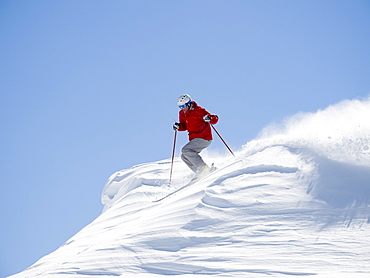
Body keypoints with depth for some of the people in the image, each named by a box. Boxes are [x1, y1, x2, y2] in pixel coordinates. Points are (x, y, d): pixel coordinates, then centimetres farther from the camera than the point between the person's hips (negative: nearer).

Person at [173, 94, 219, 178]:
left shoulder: (198, 110, -14)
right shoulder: (182, 114, 8)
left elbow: (215, 119, -14)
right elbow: (184, 126, 22)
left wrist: (209, 119, -37)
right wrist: (178, 127, 1)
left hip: (204, 138, -9)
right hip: (195, 139, 9)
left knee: (185, 150, -21)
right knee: (184, 156, 7)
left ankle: (203, 167, -22)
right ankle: (199, 172, 4)